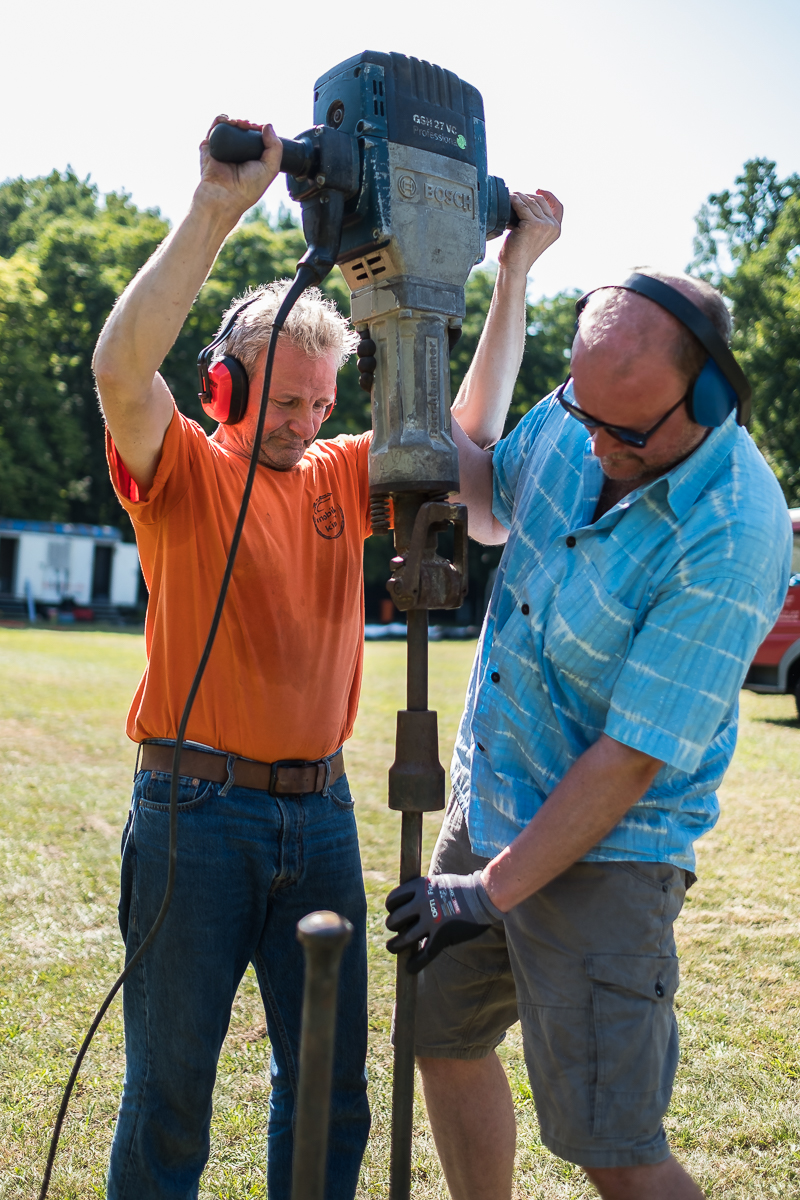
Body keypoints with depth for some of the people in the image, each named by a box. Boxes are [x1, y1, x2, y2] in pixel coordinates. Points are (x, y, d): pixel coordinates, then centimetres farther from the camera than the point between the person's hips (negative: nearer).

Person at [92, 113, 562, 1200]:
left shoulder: (343, 476, 11)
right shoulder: (182, 471, -3)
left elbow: (467, 429, 9)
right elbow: (121, 367, -22)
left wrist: (517, 271, 3)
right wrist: (216, 211, -28)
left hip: (320, 808, 5)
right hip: (196, 808, -4)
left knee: (330, 1083, 14)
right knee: (170, 1088, 6)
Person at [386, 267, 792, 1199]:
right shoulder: (578, 415, -5)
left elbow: (631, 760, -24)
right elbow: (490, 512, 16)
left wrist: (494, 889, -19)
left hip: (602, 852, -7)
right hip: (488, 798, 8)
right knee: (444, 1039, 20)